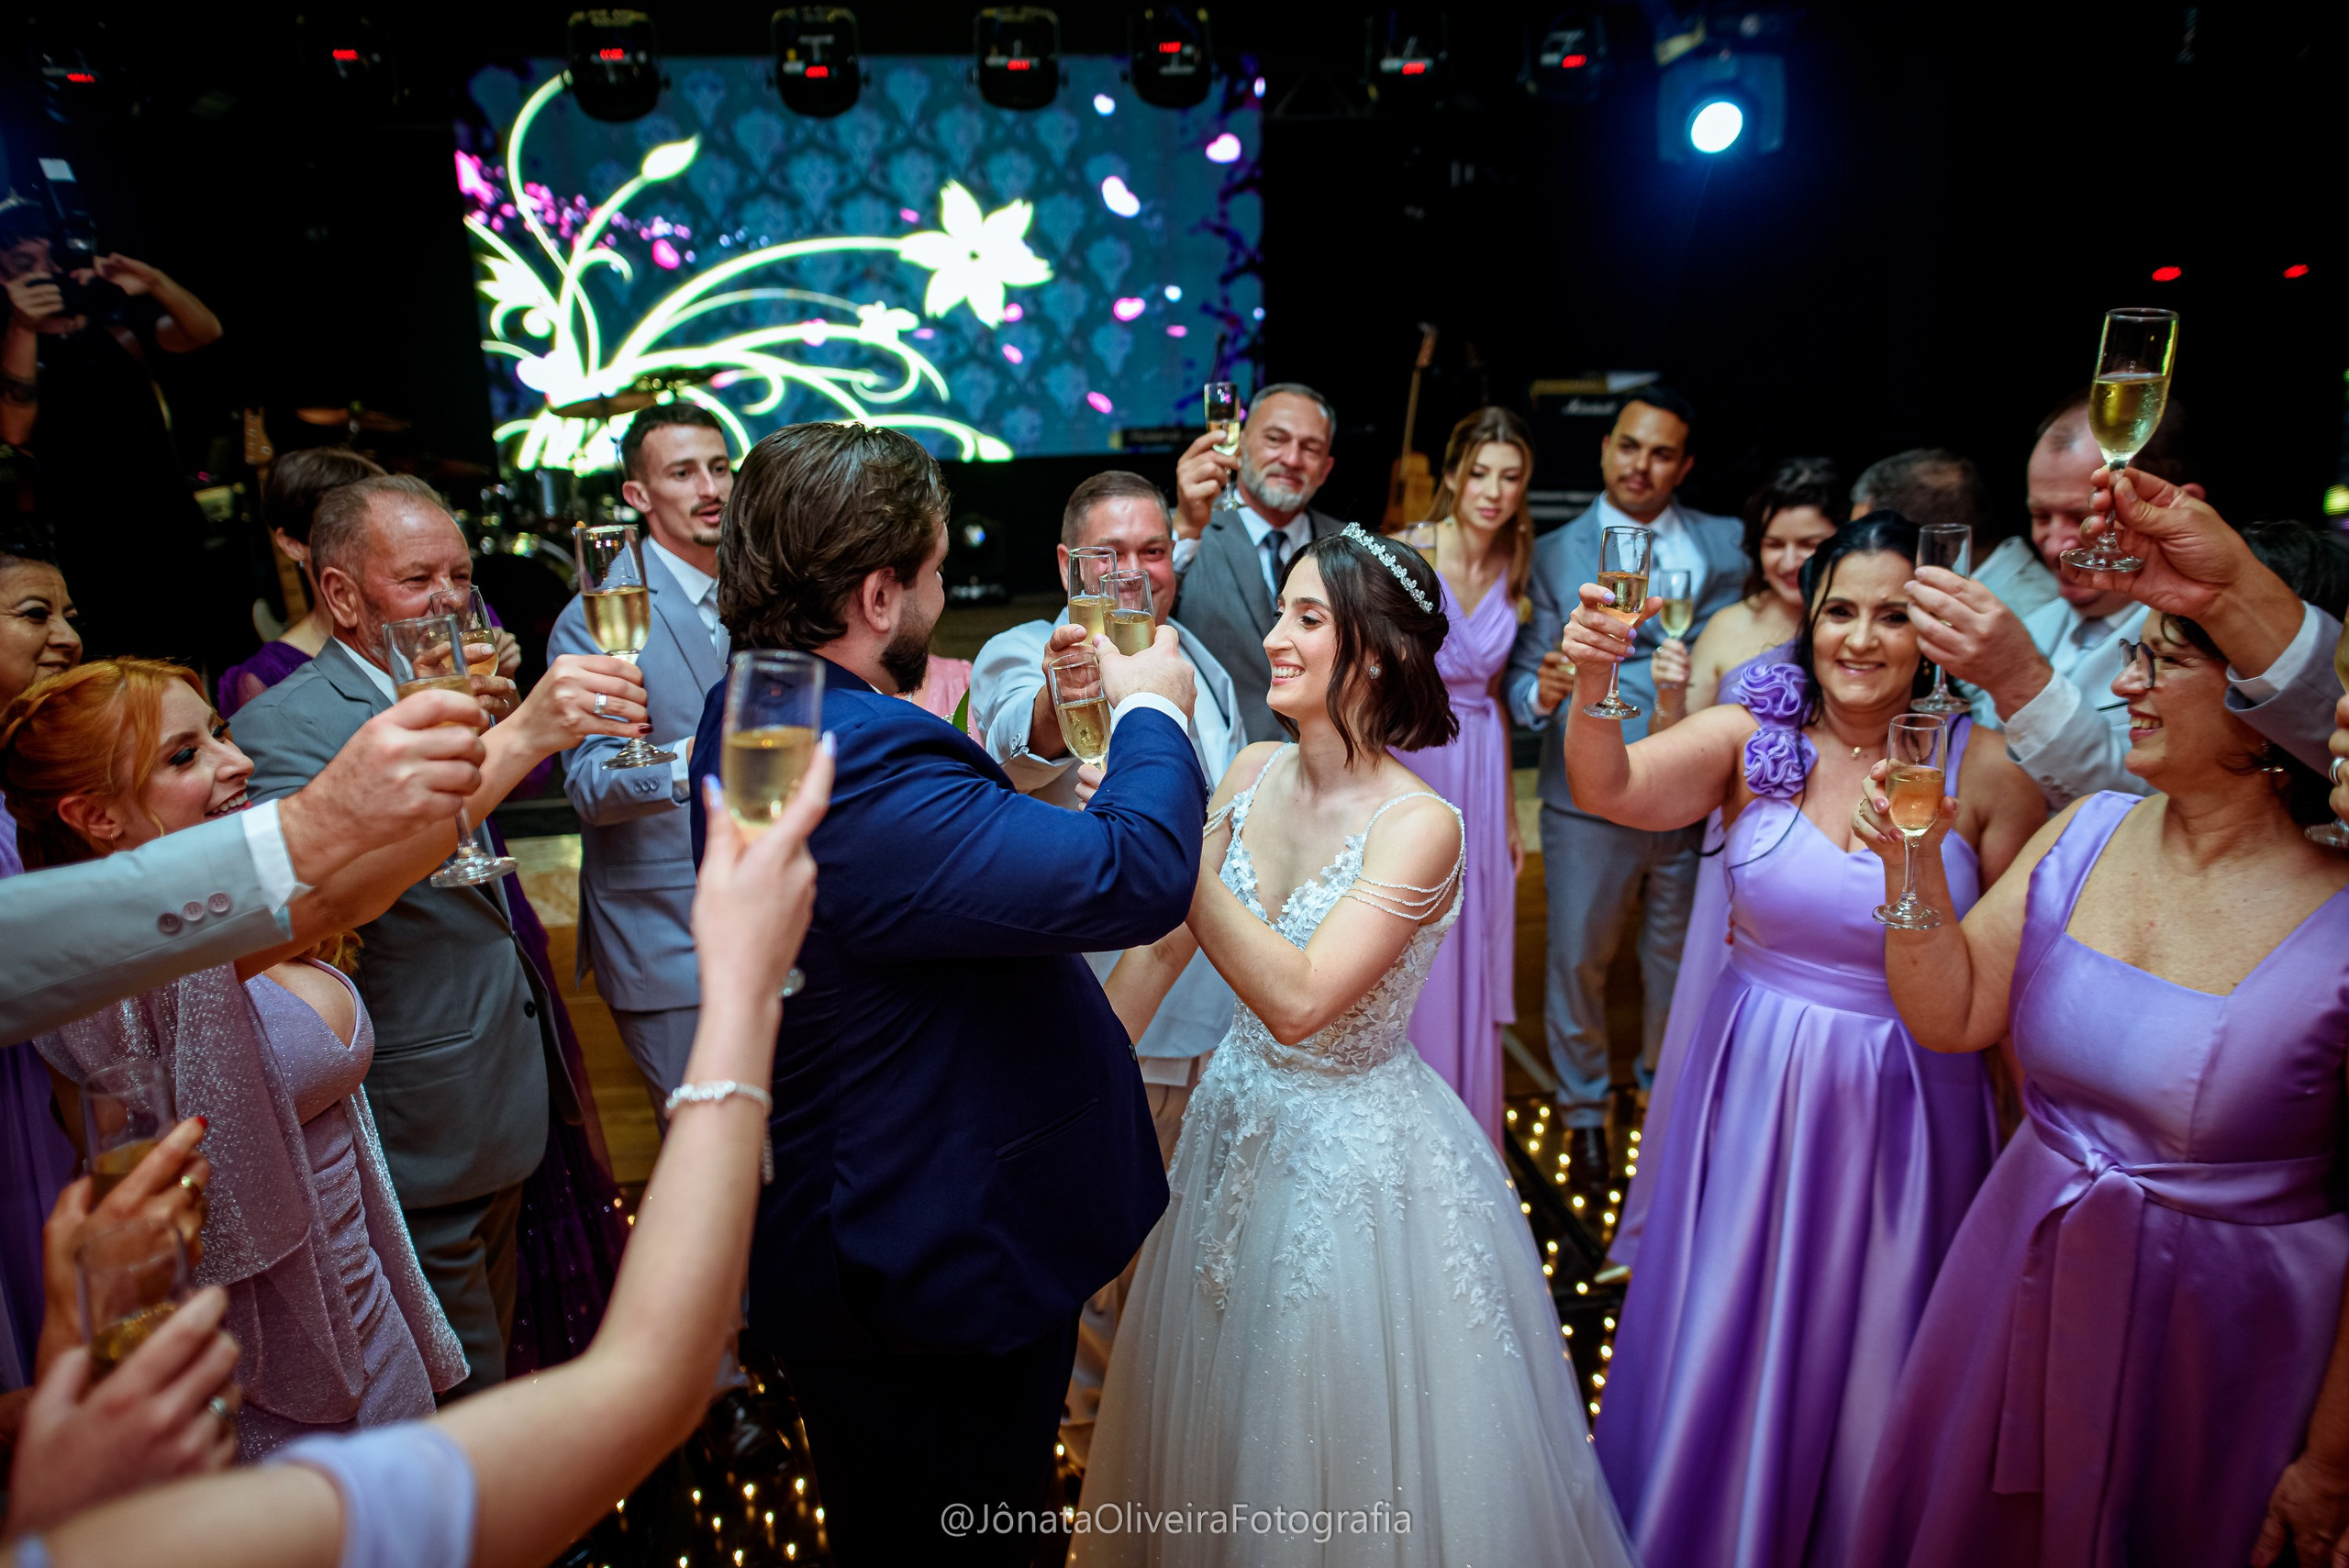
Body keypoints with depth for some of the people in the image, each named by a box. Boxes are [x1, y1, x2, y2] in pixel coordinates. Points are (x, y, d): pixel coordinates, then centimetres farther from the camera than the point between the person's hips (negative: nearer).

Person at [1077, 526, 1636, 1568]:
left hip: (1358, 1146, -6)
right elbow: (1162, 943, 0)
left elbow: (1297, 1000, -32)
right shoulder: (1253, 774, -6)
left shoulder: (1418, 825, -23)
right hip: (1241, 1117, 6)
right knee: (1223, 1414, 27)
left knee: (1343, 1441, 16)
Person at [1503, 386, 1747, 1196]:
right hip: (1588, 796, -2)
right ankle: (1585, 1117, 30)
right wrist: (1541, 691, -27)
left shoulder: (1729, 544, 5)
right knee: (1578, 960, 8)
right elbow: (1523, 683, -5)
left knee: (1679, 957, 17)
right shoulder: (1554, 555, 1)